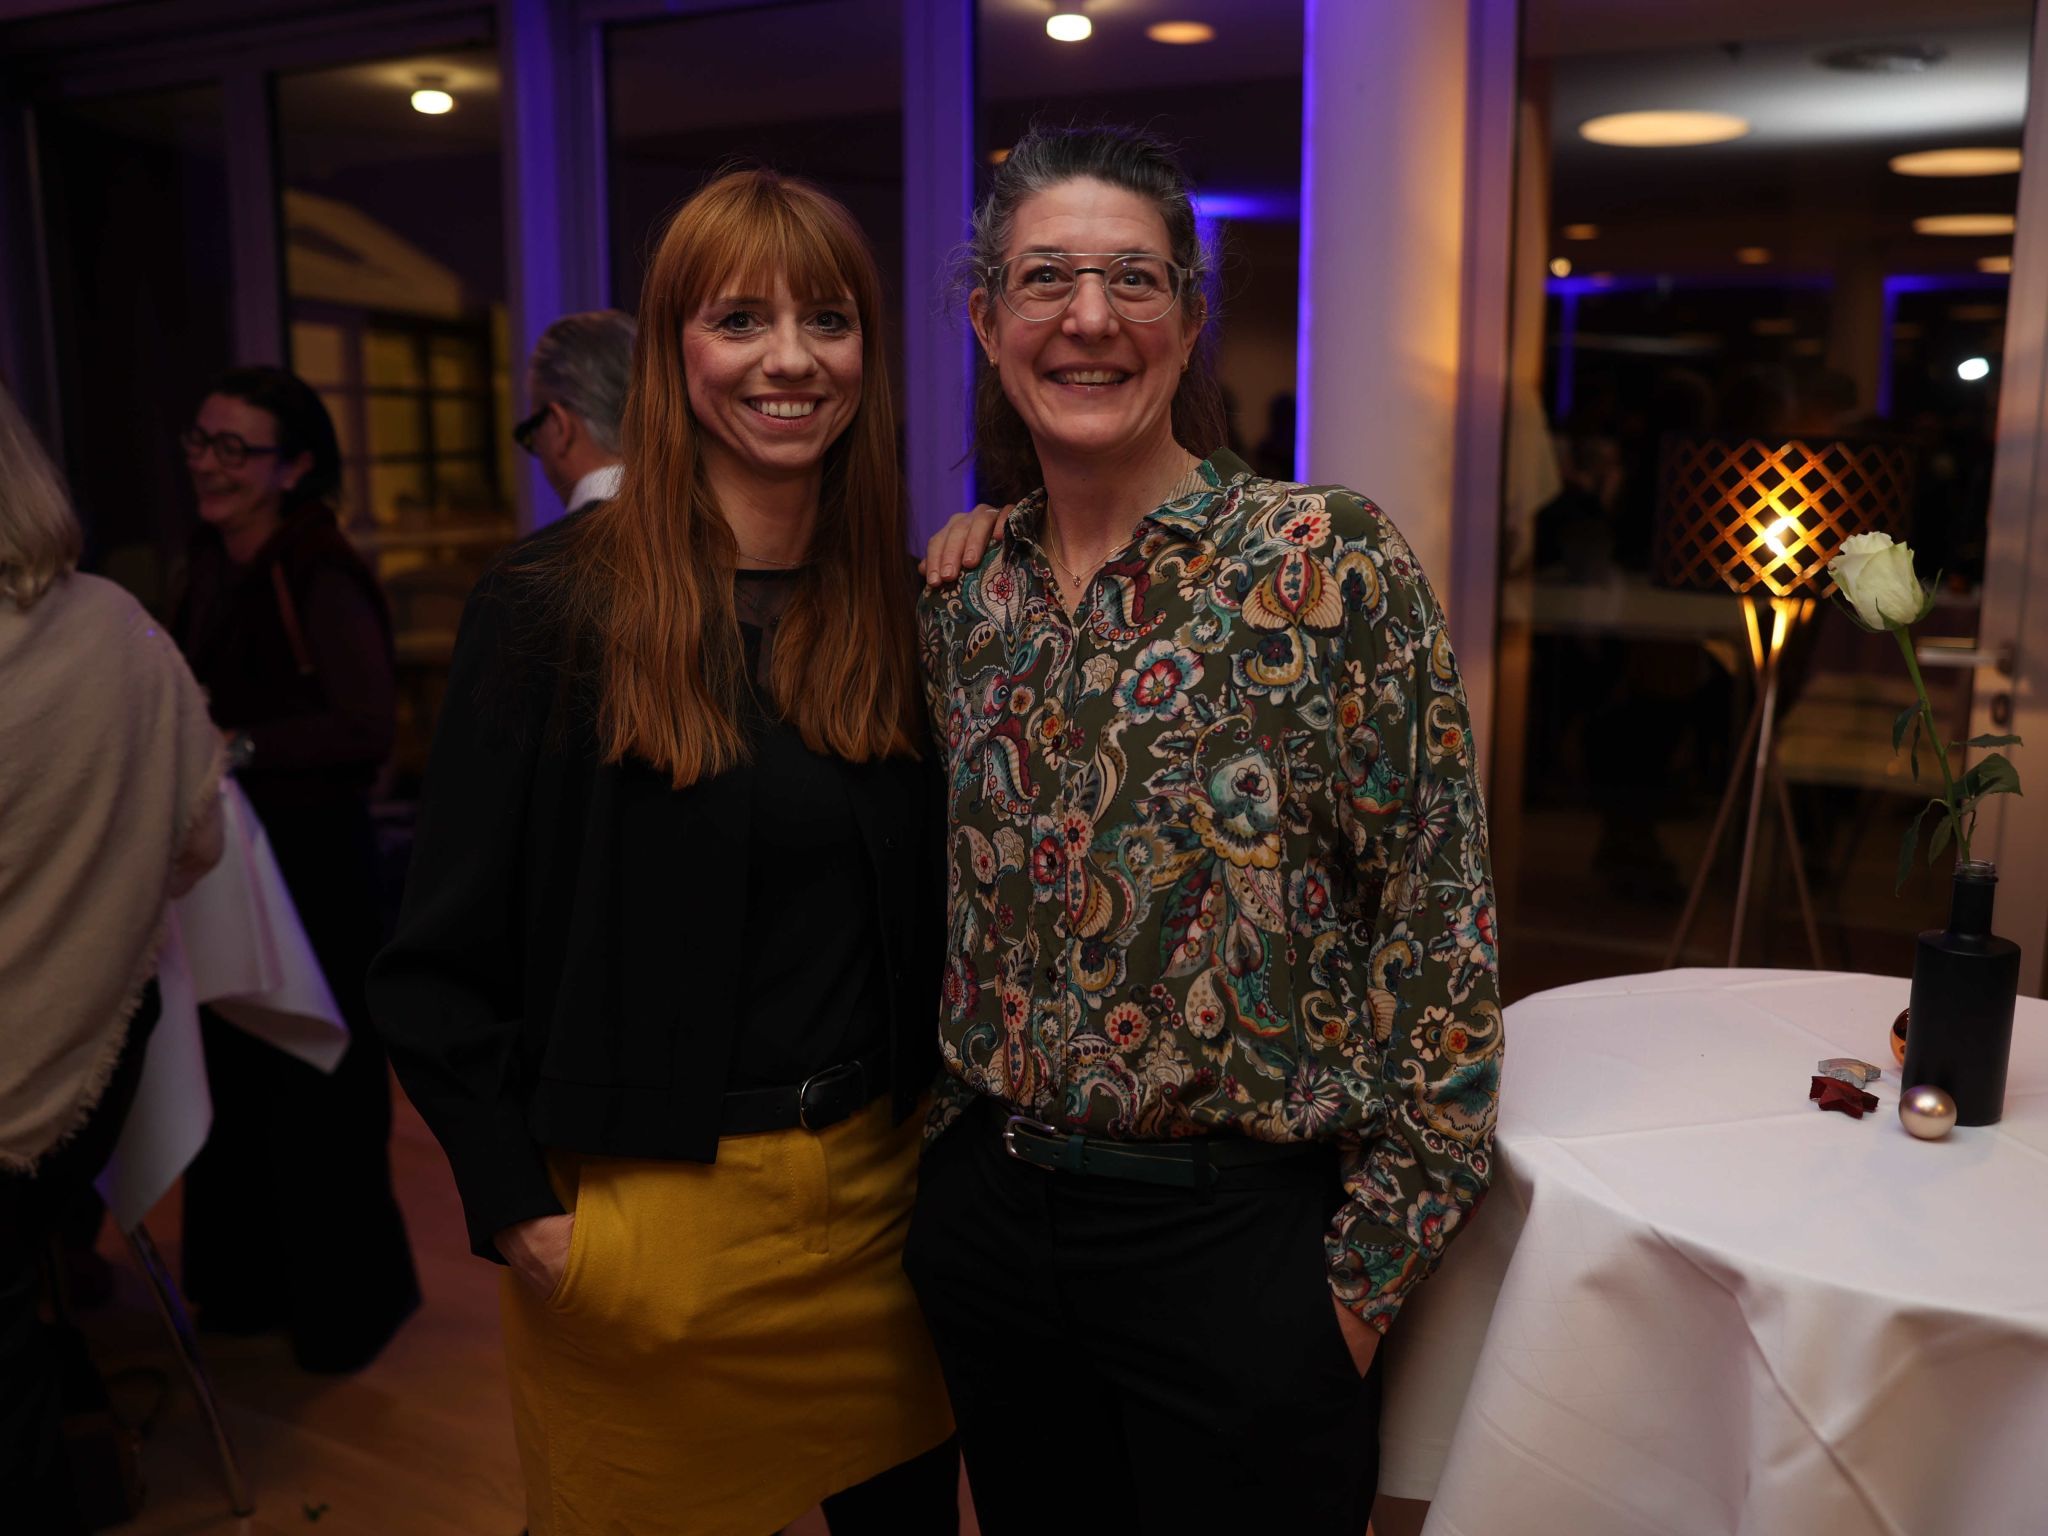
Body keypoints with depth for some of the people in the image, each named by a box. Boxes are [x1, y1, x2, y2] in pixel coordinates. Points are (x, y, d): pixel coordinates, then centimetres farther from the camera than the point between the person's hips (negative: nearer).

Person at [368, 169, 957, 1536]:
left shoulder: (906, 608, 2)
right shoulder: (553, 610, -10)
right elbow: (439, 963, -8)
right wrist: (520, 1215, -10)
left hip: (880, 1198, 4)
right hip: (648, 1224, -3)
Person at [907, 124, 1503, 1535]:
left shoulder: (1331, 562, -13)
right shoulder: (960, 593, 2)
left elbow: (1442, 927, -12)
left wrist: (1373, 1263, -11)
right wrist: (954, 1143, 10)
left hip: (1236, 1239, -4)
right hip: (987, 1221, 5)